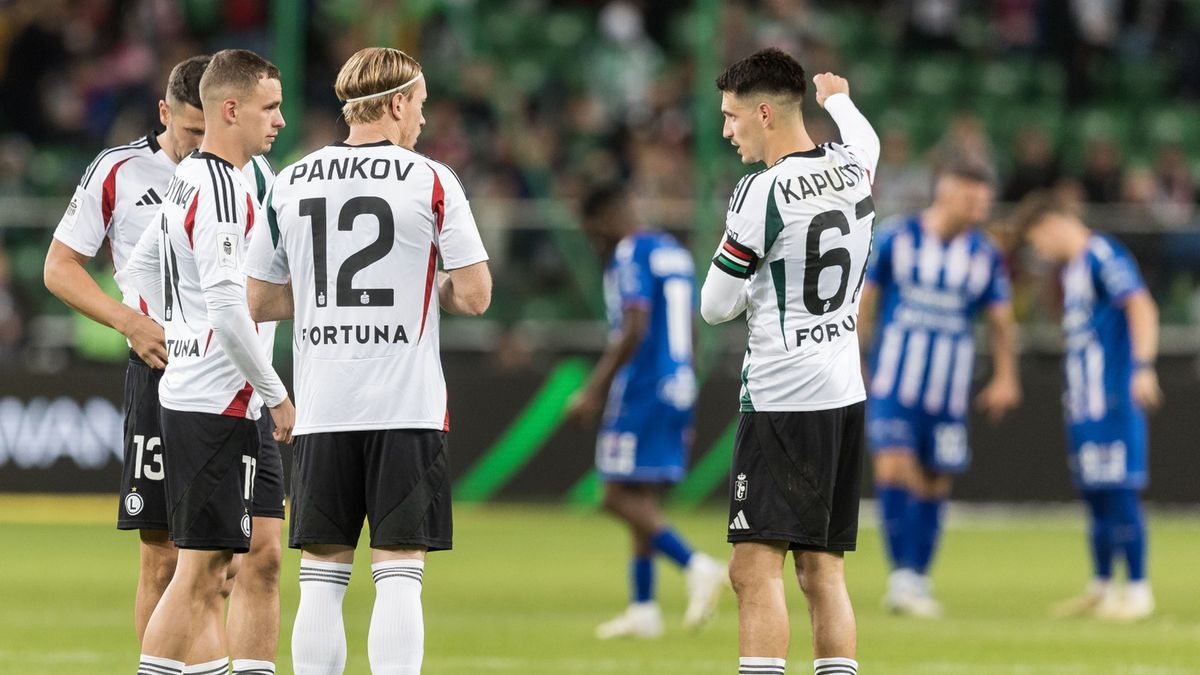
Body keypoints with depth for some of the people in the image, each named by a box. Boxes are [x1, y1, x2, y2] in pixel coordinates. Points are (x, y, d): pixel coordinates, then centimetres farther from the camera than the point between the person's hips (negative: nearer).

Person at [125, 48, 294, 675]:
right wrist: (277, 395, -15)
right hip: (218, 405, -10)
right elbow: (227, 307, -22)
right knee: (198, 571, -8)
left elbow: (142, 263, 26)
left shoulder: (189, 179, 14)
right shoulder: (224, 192, -16)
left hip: (185, 391, 10)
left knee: (211, 572, 11)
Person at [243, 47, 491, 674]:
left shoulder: (289, 184, 7)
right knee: (399, 573, -2)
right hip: (406, 408, -3)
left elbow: (257, 303, 12)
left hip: (321, 410, 3)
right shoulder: (432, 181, -3)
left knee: (321, 576, 6)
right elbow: (475, 295, -5)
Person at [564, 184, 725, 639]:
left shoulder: (630, 256, -10)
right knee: (641, 498, 11)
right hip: (679, 388, 9)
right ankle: (642, 609, 10)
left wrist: (594, 391, -20)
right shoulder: (676, 254, 18)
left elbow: (634, 330, -21)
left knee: (621, 496, -7)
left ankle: (697, 567, -19)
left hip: (642, 391, -9)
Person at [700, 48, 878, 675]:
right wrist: (837, 97, 56)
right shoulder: (852, 165, 7)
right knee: (823, 570, 10)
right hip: (845, 392, 8)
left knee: (756, 568, -11)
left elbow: (715, 307, -7)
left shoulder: (761, 194, -14)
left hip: (781, 396, -8)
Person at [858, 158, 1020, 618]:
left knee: (934, 485, 6)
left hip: (948, 390, 3)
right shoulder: (897, 238, -3)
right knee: (895, 468, -17)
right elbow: (864, 301, 5)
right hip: (894, 383, -3)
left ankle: (916, 578, 17)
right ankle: (901, 575, -13)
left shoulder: (985, 256, 3)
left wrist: (1005, 377, 1)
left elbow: (1001, 320, 11)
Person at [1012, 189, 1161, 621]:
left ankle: (1138, 591, -5)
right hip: (1083, 404, 9)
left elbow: (1141, 307, -21)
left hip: (1113, 402, -9)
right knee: (1094, 493, 11)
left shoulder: (1103, 257, -10)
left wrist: (1143, 367, -30)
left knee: (1118, 492, -8)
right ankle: (1100, 589, 18)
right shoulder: (1072, 269, 19)